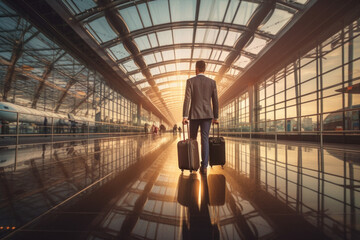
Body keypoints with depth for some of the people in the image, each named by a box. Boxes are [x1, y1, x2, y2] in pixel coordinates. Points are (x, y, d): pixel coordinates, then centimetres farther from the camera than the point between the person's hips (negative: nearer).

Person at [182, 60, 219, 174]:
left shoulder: (190, 81, 0)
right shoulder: (212, 82, 7)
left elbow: (187, 99, -9)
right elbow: (215, 101, 6)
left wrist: (185, 116, -10)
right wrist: (215, 117, 12)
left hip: (194, 115, -1)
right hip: (207, 115, 2)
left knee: (192, 139, 13)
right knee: (205, 140, 1)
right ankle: (204, 166, -1)